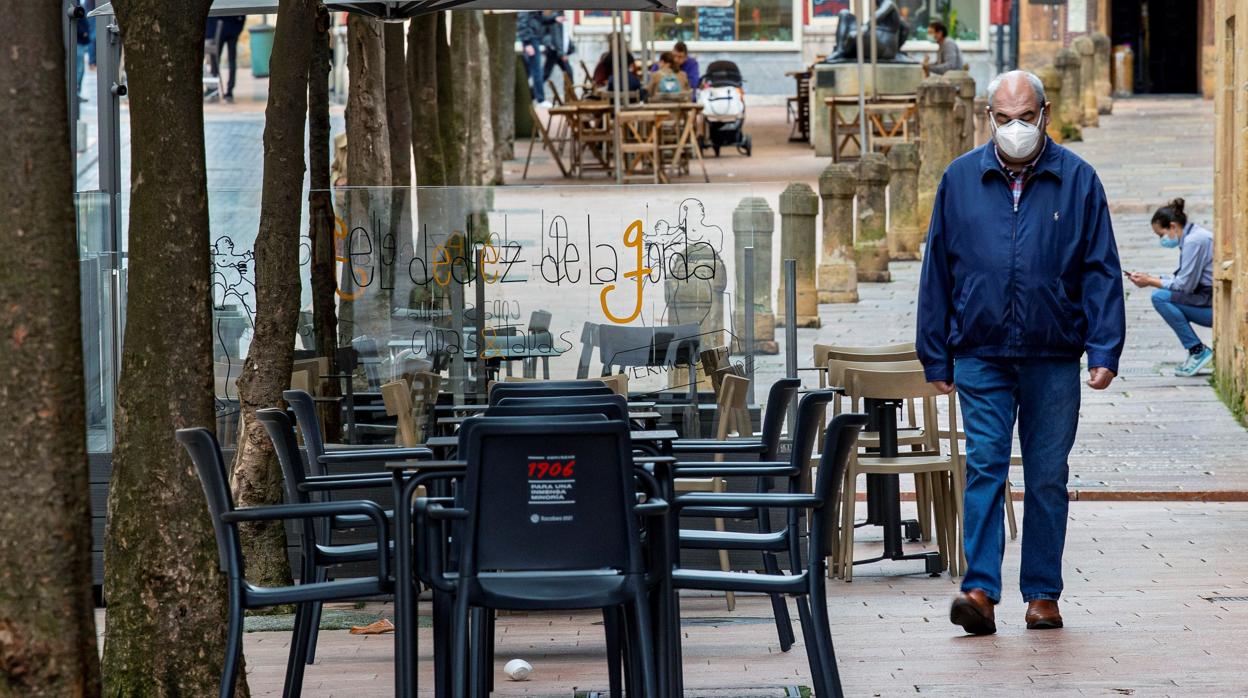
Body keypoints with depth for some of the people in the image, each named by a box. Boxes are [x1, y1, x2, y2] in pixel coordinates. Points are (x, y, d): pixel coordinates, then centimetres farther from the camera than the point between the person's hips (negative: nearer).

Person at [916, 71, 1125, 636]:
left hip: (1053, 360, 0)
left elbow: (1101, 271, 2)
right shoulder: (960, 180, 5)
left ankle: (1043, 594, 14)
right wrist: (936, 357, 6)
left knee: (1048, 478, 6)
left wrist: (1104, 351, -7)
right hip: (981, 356, 0)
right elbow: (937, 271, 8)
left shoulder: (1077, 181, 1)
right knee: (984, 467, -8)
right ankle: (980, 590, -12)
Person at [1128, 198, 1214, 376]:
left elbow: (1185, 285, -16)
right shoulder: (1193, 236, 16)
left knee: (1160, 297, -18)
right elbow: (1183, 280, 17)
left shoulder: (1193, 241, -15)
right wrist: (1150, 278, 10)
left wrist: (1151, 282, -6)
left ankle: (1198, 351, -12)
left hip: (1215, 305, -10)